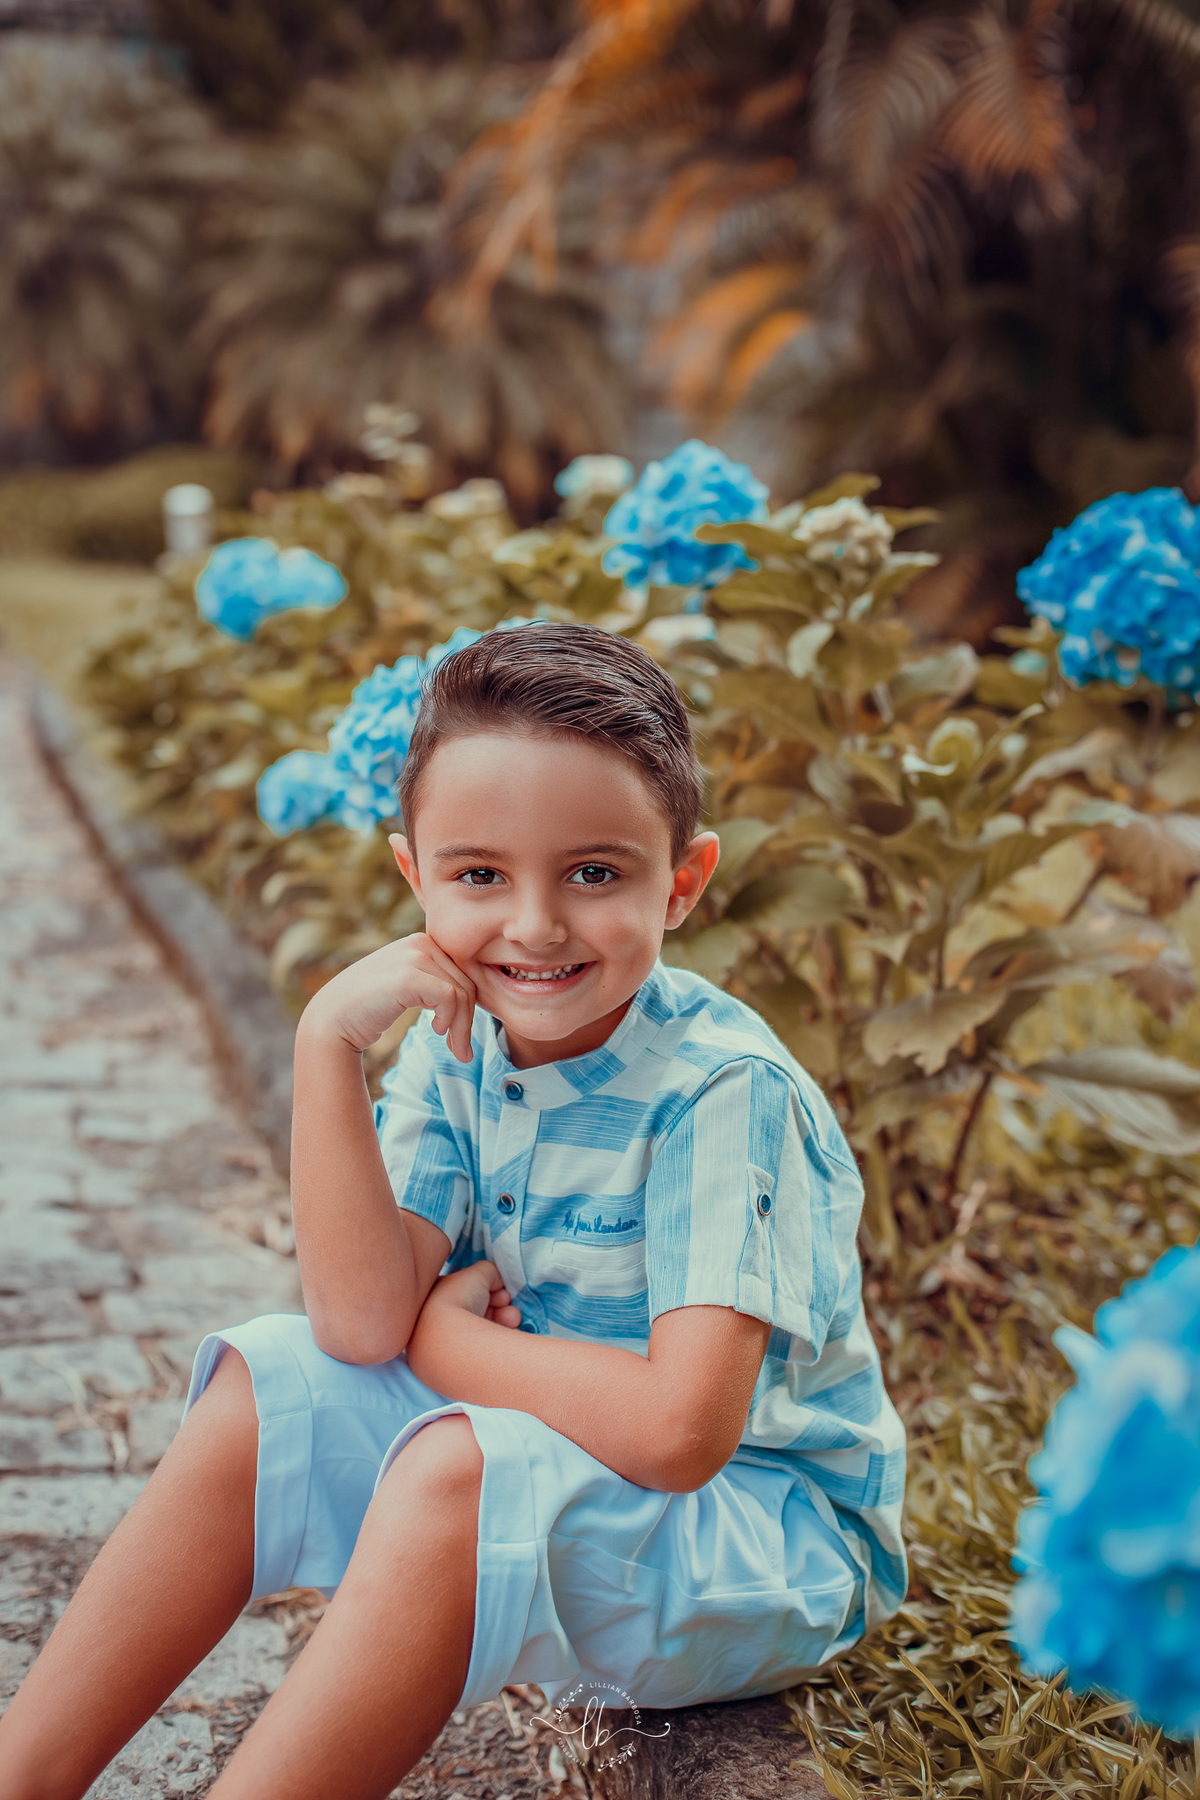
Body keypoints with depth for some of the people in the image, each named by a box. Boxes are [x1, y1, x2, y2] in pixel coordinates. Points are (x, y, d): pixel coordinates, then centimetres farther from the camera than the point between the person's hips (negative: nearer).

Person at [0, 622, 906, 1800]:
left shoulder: (725, 1092, -25)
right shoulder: (458, 1046, -5)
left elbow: (680, 1428, -33)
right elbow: (361, 1325, -15)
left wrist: (446, 1336, -18)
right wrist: (327, 1041, -22)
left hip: (783, 1551, -7)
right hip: (549, 1484, 7)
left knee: (458, 1475, -32)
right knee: (259, 1389, -6)